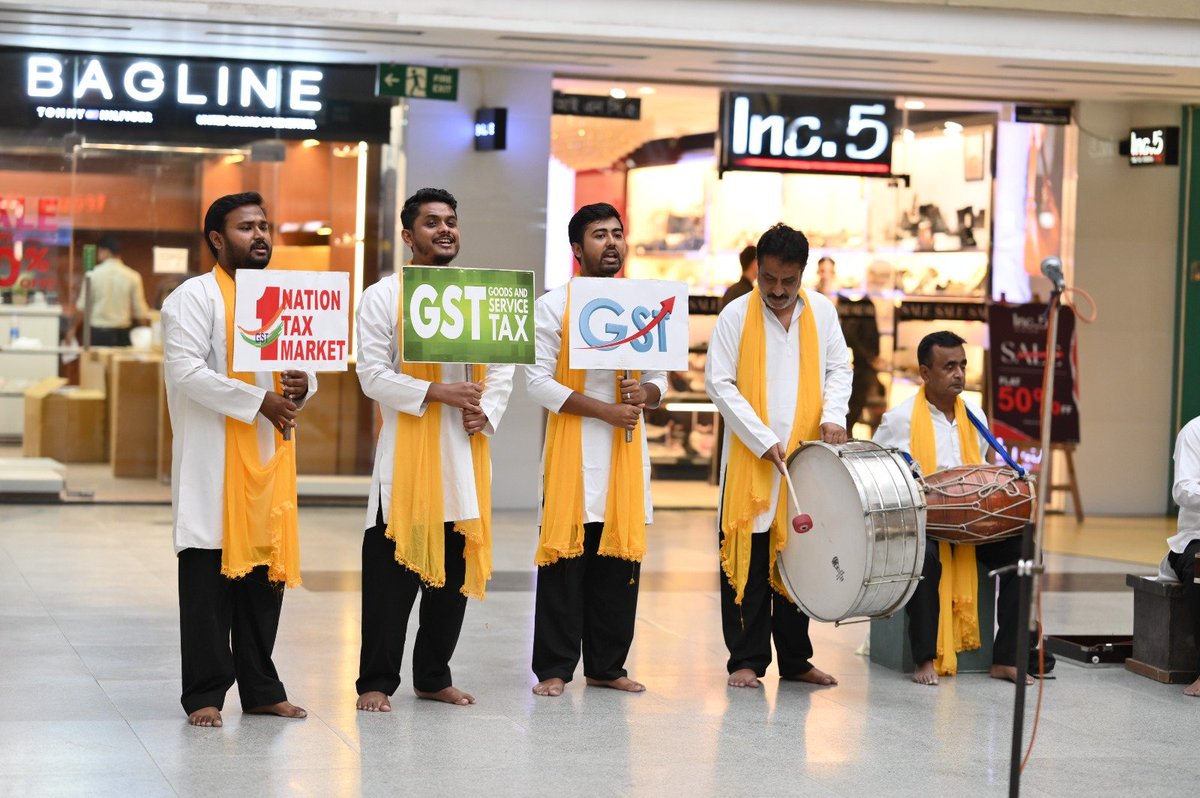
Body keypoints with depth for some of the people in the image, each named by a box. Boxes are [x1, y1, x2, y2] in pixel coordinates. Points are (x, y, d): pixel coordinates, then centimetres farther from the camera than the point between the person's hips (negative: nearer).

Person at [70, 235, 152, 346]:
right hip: (122, 333, 1)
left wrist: (73, 329, 12)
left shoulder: (93, 275, -5)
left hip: (98, 333, -1)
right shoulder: (132, 277, -1)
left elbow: (83, 307, -1)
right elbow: (140, 311, 0)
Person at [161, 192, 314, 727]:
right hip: (215, 458, -6)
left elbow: (305, 365, 23)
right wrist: (259, 401, -17)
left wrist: (301, 387, -2)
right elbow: (186, 372, -16)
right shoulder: (195, 297, -5)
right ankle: (204, 694, 3)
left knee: (266, 569, 10)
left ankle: (261, 689, 19)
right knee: (210, 575, -3)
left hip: (271, 459, 7)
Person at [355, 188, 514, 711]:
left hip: (465, 452, 5)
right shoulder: (383, 297, -1)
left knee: (454, 569, 9)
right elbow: (373, 374, -9)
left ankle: (433, 676, 21)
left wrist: (485, 413, -6)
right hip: (406, 451, -5)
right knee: (391, 572, -4)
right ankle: (376, 682, 4)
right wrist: (437, 392, -17)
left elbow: (503, 367, 12)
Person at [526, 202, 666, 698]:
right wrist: (605, 410, -15)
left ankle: (607, 666, 14)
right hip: (573, 449, -4)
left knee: (620, 559, 5)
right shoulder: (553, 306, 0)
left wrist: (645, 393, -8)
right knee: (566, 559, -5)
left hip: (627, 449, 4)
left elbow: (659, 379, 17)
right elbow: (539, 381, -8)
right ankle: (554, 669, 2)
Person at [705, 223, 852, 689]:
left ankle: (795, 660, 17)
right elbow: (719, 384, -6)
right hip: (750, 459, -3)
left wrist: (833, 414, -7)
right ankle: (747, 660, 6)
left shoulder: (821, 311, 6)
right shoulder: (737, 315, -4)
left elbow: (839, 368, 13)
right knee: (749, 559, -1)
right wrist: (764, 441, -13)